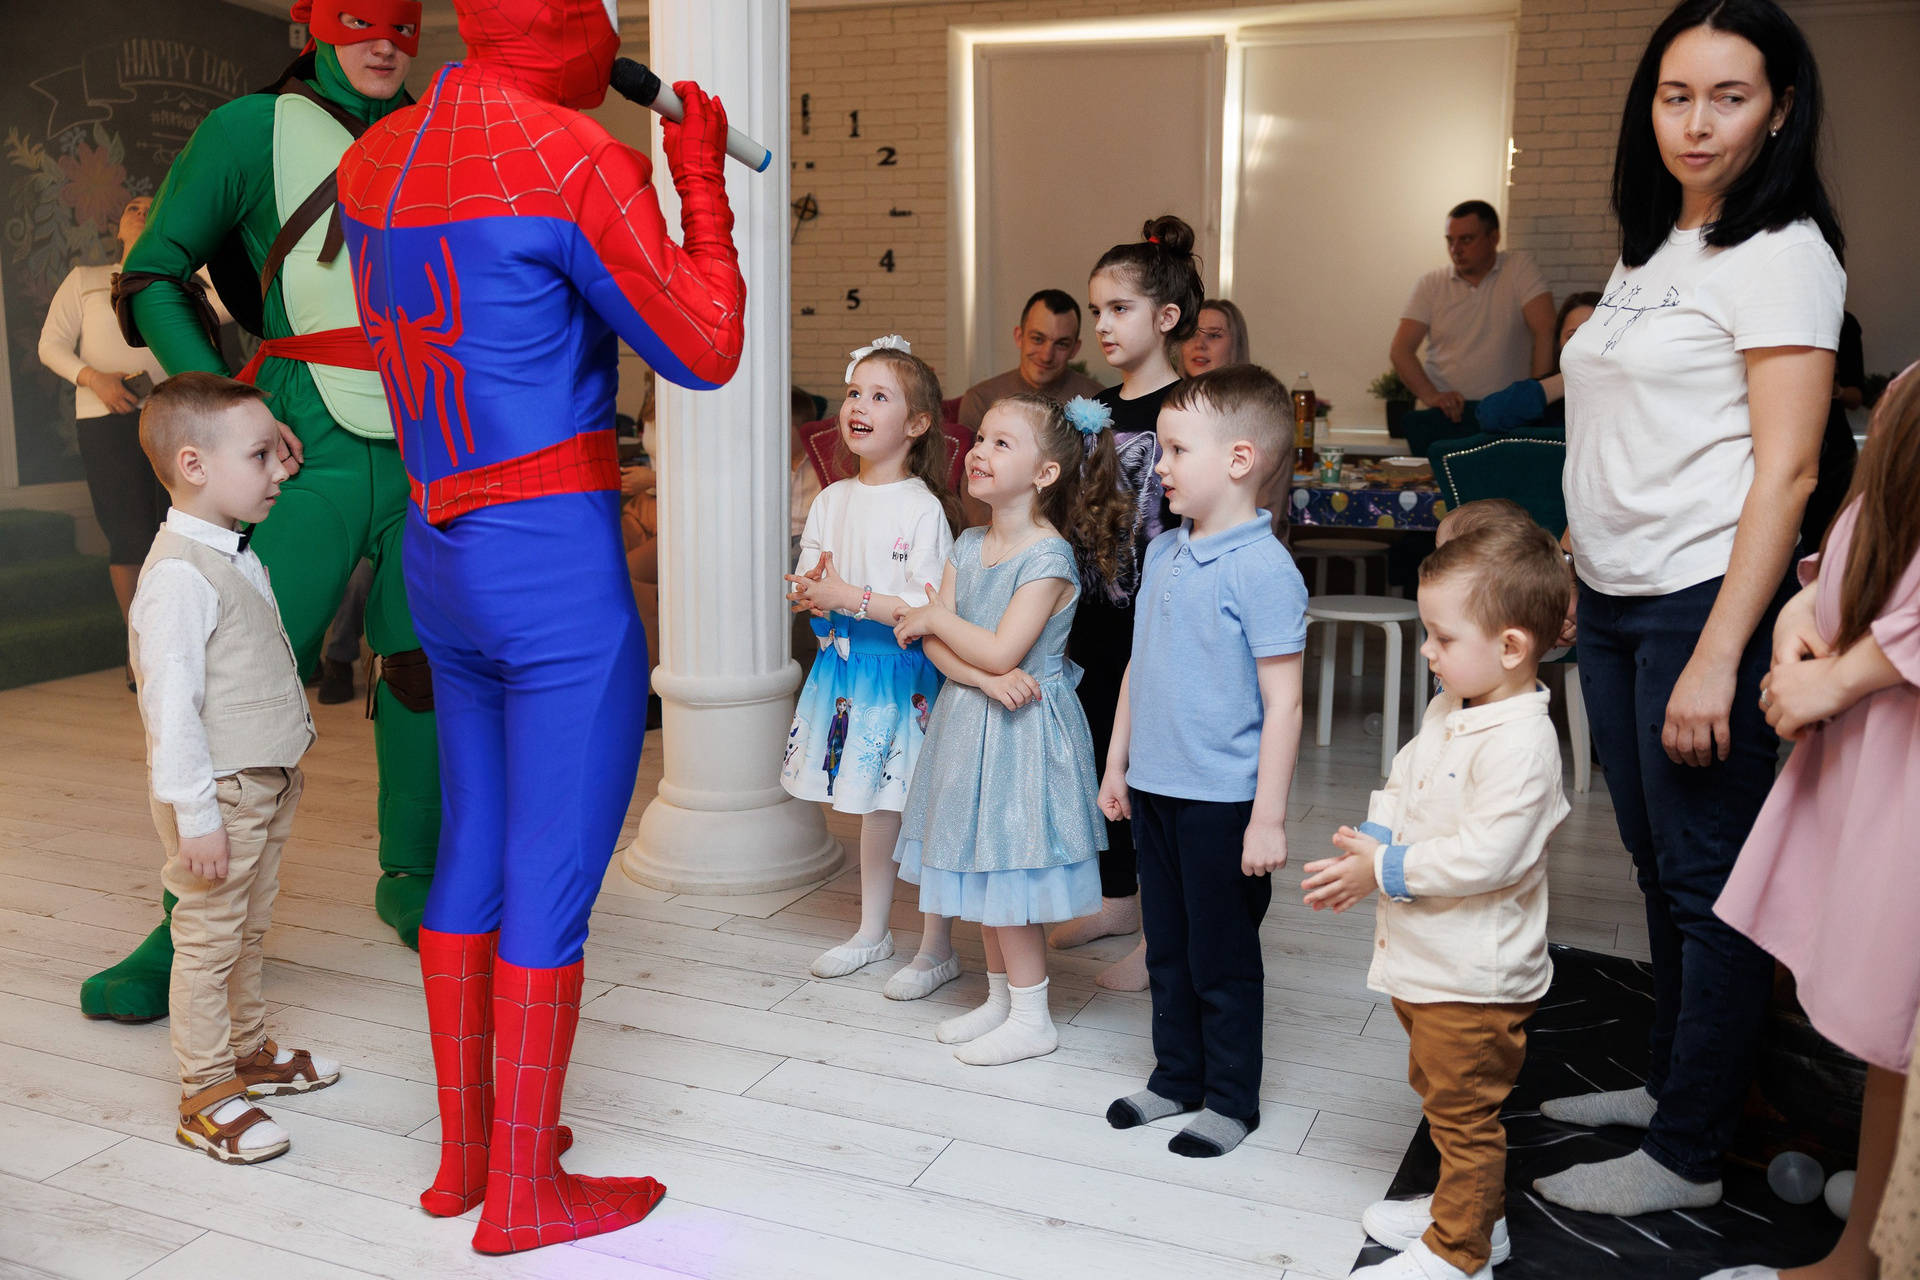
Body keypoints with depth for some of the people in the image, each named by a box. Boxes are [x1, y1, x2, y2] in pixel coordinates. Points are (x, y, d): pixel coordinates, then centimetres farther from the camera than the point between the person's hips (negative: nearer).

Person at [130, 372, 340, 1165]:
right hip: (215, 795, -9)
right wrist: (196, 816, -23)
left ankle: (246, 1050, 36)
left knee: (248, 930, 21)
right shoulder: (178, 574, -21)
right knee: (208, 938, 1)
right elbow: (171, 704, -24)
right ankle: (205, 1096, 11)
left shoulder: (237, 558, 10)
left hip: (263, 785, 10)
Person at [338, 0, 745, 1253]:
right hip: (560, 574, -8)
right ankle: (523, 1194, 16)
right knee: (554, 889, 3)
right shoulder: (575, 161, -15)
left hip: (443, 557, 8)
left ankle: (464, 1153, 30)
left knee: (476, 854, 17)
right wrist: (701, 178, 1)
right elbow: (705, 353, -9)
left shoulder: (375, 160, 9)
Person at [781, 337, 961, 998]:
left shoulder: (923, 507, -13)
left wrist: (850, 599, -20)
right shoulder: (833, 499, 7)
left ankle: (937, 948, 13)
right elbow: (805, 586, 13)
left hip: (906, 671, -6)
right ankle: (872, 930, 31)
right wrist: (812, 592, -10)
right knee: (875, 806, 17)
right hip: (849, 666, 6)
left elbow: (928, 608, -19)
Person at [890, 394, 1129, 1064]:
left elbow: (1000, 652, -24)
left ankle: (1031, 1019, 14)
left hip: (1022, 731, -8)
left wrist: (936, 617, -10)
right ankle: (1000, 997, 30)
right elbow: (935, 644, -2)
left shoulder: (1048, 558, -18)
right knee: (980, 871, 15)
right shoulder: (969, 545, 5)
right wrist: (985, 678, -20)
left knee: (1007, 878, -1)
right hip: (970, 721, 8)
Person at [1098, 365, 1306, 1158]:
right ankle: (1176, 1077, 35)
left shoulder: (1263, 568, -17)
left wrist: (1269, 817, -17)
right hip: (1155, 791, 7)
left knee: (1223, 959, 7)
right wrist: (1117, 764, 18)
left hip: (1223, 800, -7)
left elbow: (1282, 702, -17)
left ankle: (1231, 1100, 24)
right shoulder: (1163, 552, 7)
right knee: (1168, 948, 19)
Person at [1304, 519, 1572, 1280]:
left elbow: (1486, 855, -30)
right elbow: (1403, 789, 14)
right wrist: (1367, 843, -4)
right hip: (1423, 958, 10)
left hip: (1474, 976, -10)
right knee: (1440, 1095, 25)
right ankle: (1471, 1211, 44)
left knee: (1464, 1112, 6)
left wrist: (1388, 870, -22)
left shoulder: (1521, 741, -26)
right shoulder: (1447, 713, 5)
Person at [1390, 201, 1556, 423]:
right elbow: (1400, 350, -1)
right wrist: (1431, 395, -18)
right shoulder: (1431, 284, 8)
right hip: (1444, 411, 2)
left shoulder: (1519, 267, 4)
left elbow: (1545, 332, -7)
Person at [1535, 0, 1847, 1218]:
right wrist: (1564, 579, 15)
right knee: (1659, 865, 17)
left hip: (1705, 601, -8)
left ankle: (1690, 1155, 12)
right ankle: (1672, 1081, 33)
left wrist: (1717, 660, -21)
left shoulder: (1781, 253, -9)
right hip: (1614, 602, 8)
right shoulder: (1649, 248, 15)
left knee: (1708, 880, 1)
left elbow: (1785, 470, -15)